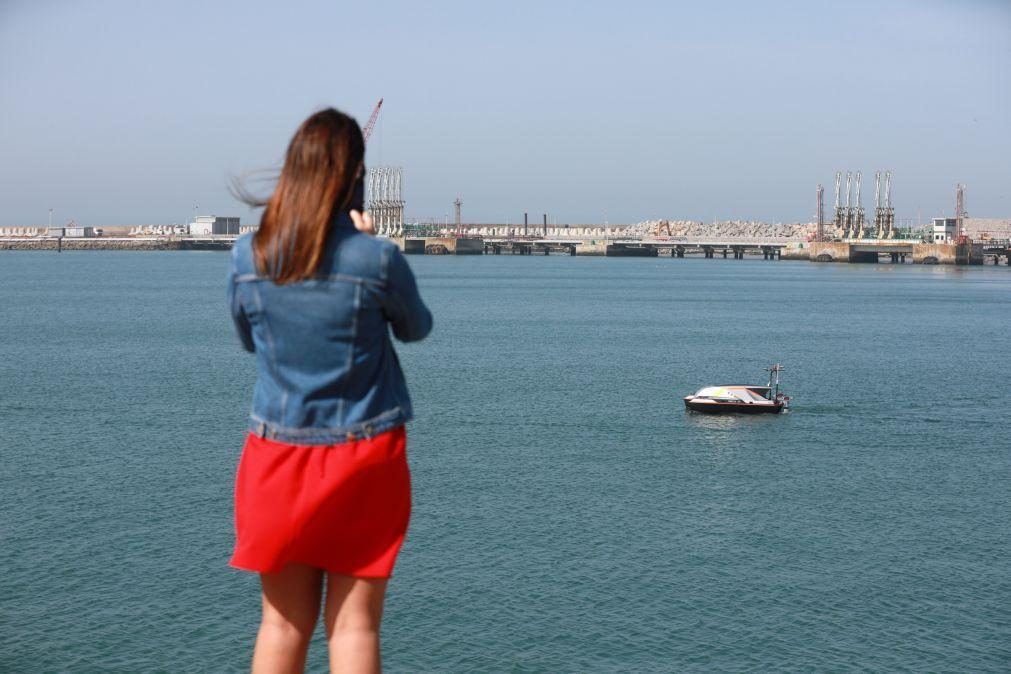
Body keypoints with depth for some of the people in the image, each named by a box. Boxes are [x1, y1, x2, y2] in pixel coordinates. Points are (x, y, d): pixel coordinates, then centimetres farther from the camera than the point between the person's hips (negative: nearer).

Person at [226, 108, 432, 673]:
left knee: (284, 622, 10)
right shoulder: (378, 259, -13)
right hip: (364, 456, -2)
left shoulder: (247, 257, -5)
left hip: (278, 454, 2)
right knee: (355, 625, 3)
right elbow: (417, 328, 6)